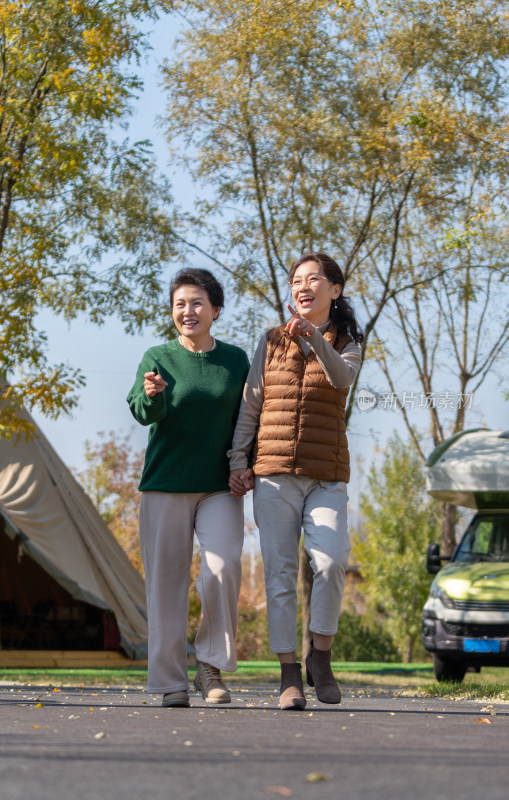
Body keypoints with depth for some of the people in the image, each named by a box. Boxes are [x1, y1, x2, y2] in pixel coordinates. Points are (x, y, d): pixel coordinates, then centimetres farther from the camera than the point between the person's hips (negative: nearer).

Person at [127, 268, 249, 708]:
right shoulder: (158, 358, 3)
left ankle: (212, 665, 1)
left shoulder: (235, 360, 8)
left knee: (223, 569, -16)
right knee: (166, 581, -1)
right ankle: (171, 681, 7)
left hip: (219, 488, 1)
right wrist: (152, 394, -34)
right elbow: (144, 413, -11)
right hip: (165, 486, -1)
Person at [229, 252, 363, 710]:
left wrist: (313, 337, -34)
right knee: (280, 573, -4)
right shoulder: (272, 342, 11)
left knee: (330, 561, -20)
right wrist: (238, 461, -1)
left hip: (326, 478, -1)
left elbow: (341, 377, -17)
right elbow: (249, 406, 11)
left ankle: (321, 657, -2)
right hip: (273, 475, 1)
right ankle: (290, 675, 0)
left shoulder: (346, 345, 7)